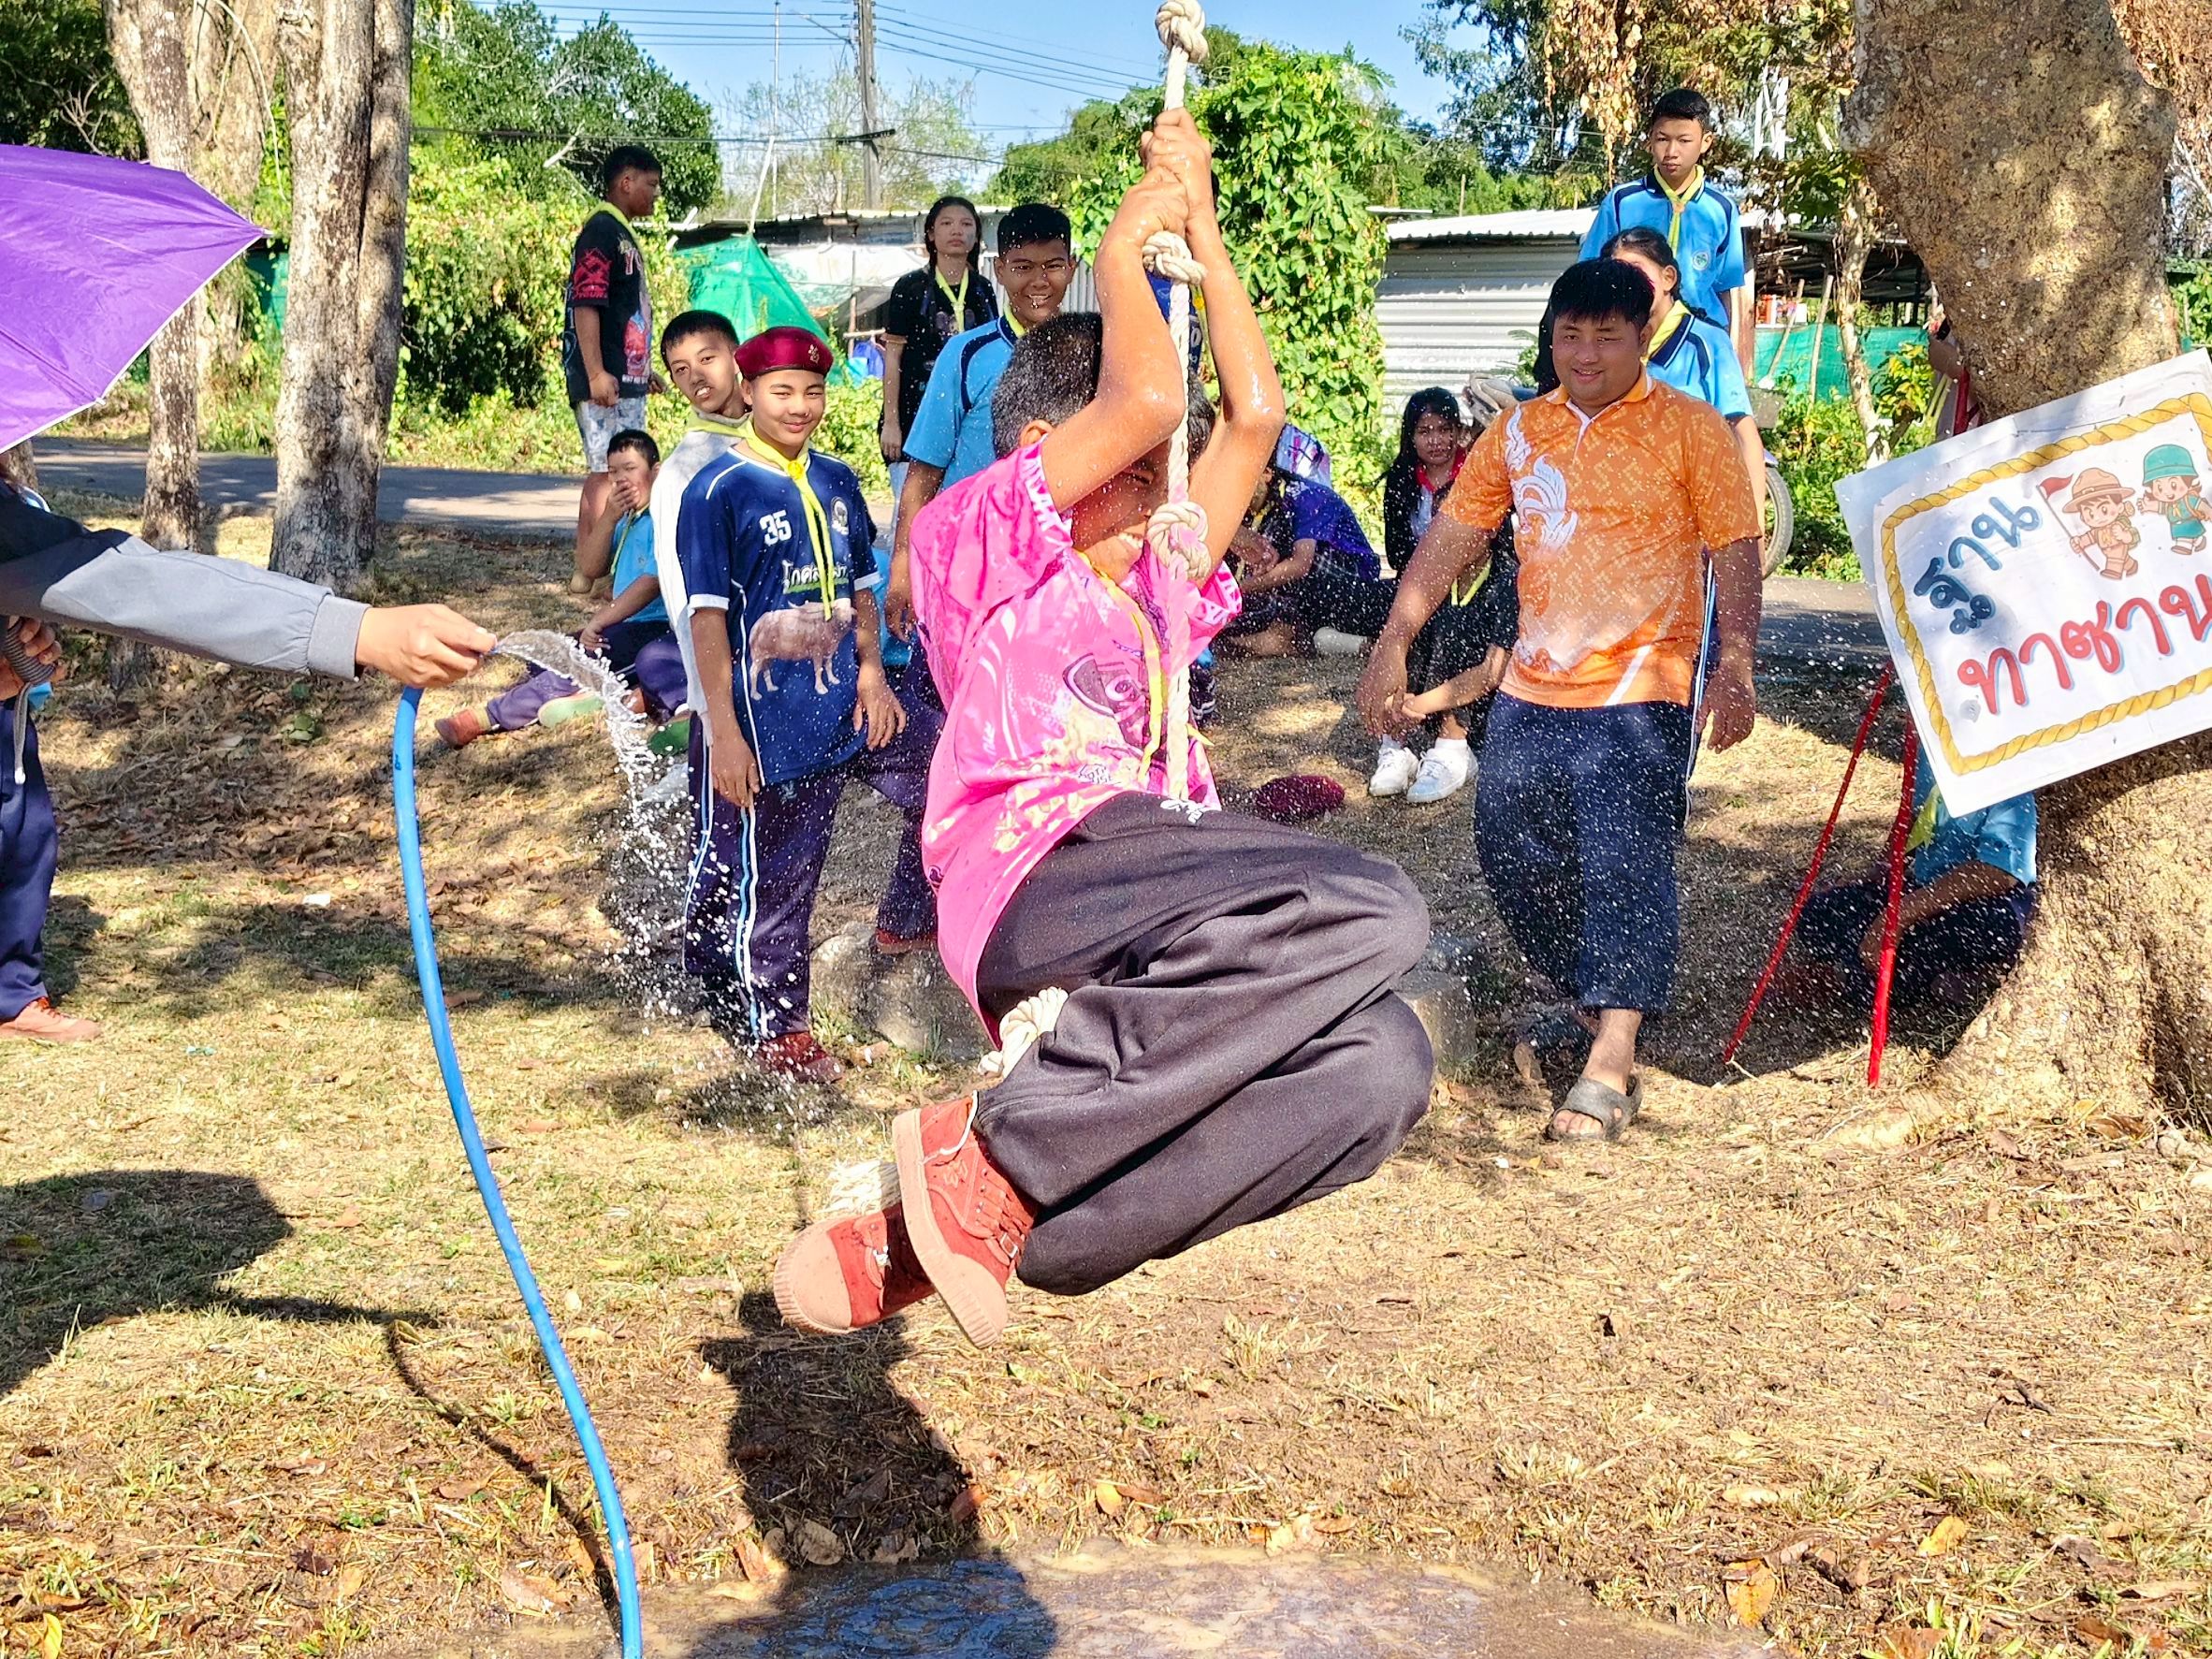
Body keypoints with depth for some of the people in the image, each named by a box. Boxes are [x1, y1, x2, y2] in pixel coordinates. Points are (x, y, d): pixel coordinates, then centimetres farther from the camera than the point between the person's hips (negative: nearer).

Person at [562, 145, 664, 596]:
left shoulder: (623, 236, 20)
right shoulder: (601, 231, -11)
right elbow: (585, 305, -19)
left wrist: (643, 368, 29)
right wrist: (596, 373, -25)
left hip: (627, 380, 10)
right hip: (606, 383, -10)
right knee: (608, 473, -10)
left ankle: (588, 568, 17)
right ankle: (589, 572, -8)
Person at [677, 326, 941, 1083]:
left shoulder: (838, 484, 9)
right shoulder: (719, 491, -11)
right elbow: (706, 616, -14)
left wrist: (870, 672, 1)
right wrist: (722, 731, -17)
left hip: (842, 704, 6)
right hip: (763, 724, -6)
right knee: (769, 879, 3)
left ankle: (908, 922, 21)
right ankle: (776, 1030, 20)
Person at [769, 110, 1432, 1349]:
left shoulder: (1152, 591, 33)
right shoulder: (987, 535, 13)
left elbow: (1254, 412, 29)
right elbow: (1148, 395, -2)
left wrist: (1203, 231, 32)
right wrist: (1125, 247, 15)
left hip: (1131, 942, 8)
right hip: (1039, 875, -8)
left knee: (1376, 1068, -22)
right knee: (1371, 912, -29)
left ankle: (910, 1247, -19)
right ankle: (998, 1151, -21)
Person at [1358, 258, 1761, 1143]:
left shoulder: (1689, 428, -2)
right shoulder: (1520, 430, 11)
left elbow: (1735, 551, -7)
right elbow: (1451, 536, 12)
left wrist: (1734, 665, -20)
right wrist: (1394, 644, 5)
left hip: (1639, 692, -5)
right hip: (1532, 689, 6)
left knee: (1623, 863, -13)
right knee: (1513, 858, 10)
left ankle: (1610, 1065, -13)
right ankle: (1587, 999, 31)